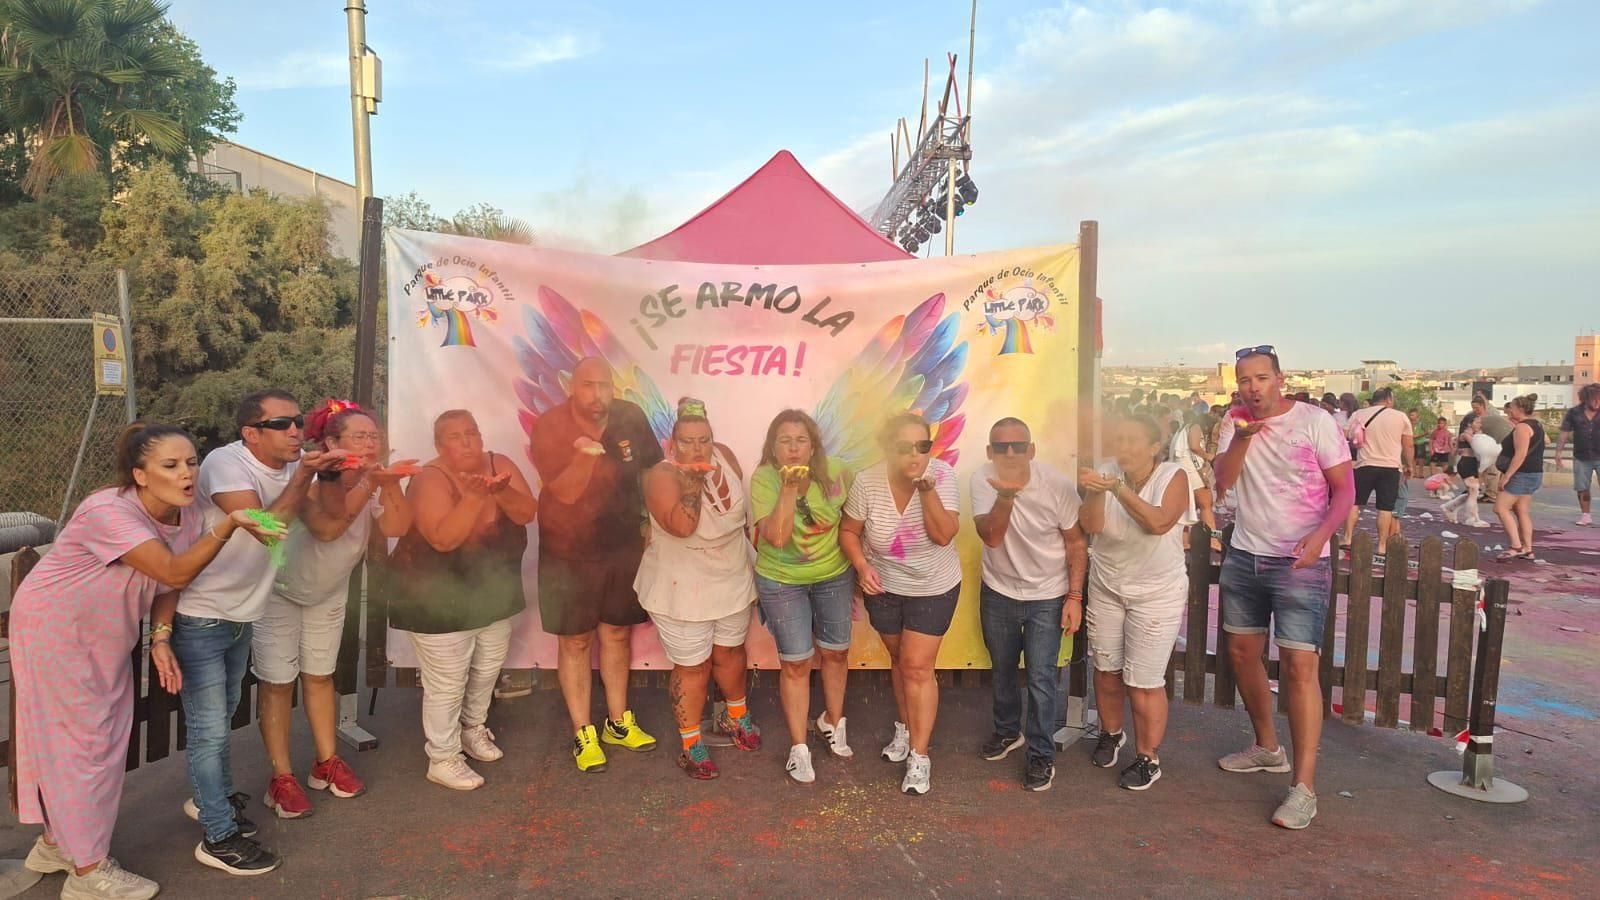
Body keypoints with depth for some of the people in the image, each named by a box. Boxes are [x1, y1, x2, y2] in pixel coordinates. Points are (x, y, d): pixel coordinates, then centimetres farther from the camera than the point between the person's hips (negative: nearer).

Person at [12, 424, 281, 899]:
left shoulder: (188, 516, -8)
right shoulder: (108, 511, -30)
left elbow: (167, 585, 2)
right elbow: (173, 573, -34)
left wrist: (160, 639, -11)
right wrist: (230, 524, -42)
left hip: (107, 634, 7)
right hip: (55, 629, -7)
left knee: (104, 738, 14)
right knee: (79, 741, 0)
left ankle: (55, 843, 34)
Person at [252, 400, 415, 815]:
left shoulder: (373, 483, -12)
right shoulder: (309, 480, -29)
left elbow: (396, 527, -28)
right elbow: (326, 528, -47)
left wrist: (390, 483, -41)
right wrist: (369, 483, -56)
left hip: (327, 591, 5)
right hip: (277, 590, -5)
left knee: (319, 676, 15)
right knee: (278, 683, 1)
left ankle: (328, 763, 25)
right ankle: (282, 778, 11)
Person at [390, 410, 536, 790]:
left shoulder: (499, 464, -5)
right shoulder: (430, 479, -20)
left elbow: (528, 513, -14)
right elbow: (443, 538, -31)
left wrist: (501, 491, -32)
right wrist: (475, 496, -39)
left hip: (494, 592, 6)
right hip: (441, 599, -6)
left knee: (487, 669, 21)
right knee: (447, 684, 2)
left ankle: (473, 729, 44)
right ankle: (443, 759, 20)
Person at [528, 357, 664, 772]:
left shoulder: (631, 418, -8)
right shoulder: (549, 428, -16)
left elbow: (652, 469, 6)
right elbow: (566, 492, -21)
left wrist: (650, 519, 4)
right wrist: (585, 455, -38)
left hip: (624, 546, 3)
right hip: (569, 552, -3)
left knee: (617, 633, 16)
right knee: (576, 641, 7)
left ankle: (618, 722, 33)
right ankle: (583, 733, 22)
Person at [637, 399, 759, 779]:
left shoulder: (723, 455, -6)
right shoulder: (662, 475, -23)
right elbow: (681, 525, -39)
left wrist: (744, 545, 11)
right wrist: (693, 478, -34)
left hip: (732, 581, 5)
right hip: (682, 591, -5)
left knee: (730, 651, 23)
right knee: (693, 667, 6)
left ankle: (736, 716, 48)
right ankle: (691, 745, 26)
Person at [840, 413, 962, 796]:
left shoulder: (942, 475, -22)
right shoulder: (867, 483, -20)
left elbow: (944, 535, -25)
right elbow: (849, 531, -7)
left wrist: (927, 489, -35)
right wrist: (862, 566, -23)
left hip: (934, 588, -2)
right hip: (884, 587, 2)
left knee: (918, 667, -3)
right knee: (900, 660, 19)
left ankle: (919, 756, 10)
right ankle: (905, 728, 43)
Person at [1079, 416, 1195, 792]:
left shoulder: (1173, 476, -14)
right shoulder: (1108, 473, -6)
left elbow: (1159, 523, -30)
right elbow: (1091, 526, -15)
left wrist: (1118, 488, -37)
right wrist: (1094, 491, -32)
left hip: (1157, 594, -3)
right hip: (1107, 588, 4)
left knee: (1143, 682, -2)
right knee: (1106, 670, 15)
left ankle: (1148, 758, 16)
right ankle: (1111, 733, 40)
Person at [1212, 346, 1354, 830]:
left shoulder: (1314, 421, -9)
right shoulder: (1236, 423, 5)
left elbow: (1345, 487, -9)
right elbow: (1222, 481, -4)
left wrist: (1320, 536, -25)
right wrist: (1242, 437, -19)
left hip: (1300, 564, -6)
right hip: (1244, 558, 6)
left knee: (1298, 666, -11)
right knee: (1241, 653, 14)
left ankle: (1304, 787, -5)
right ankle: (1267, 748, 34)